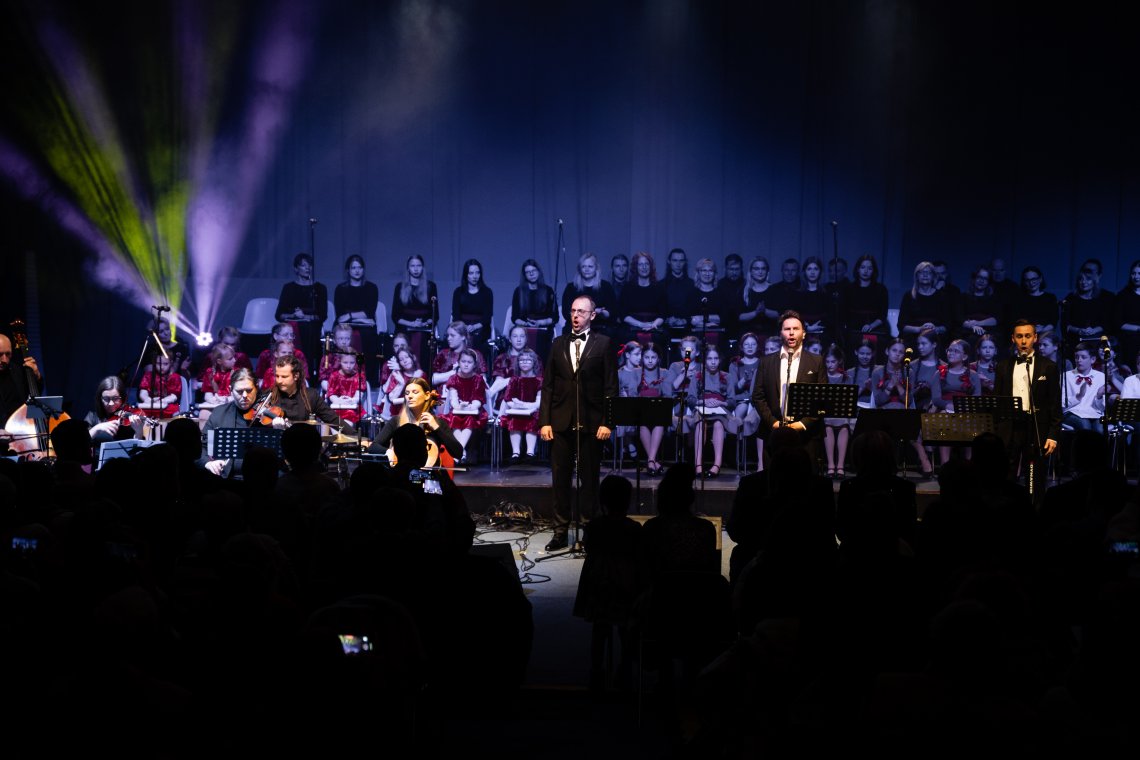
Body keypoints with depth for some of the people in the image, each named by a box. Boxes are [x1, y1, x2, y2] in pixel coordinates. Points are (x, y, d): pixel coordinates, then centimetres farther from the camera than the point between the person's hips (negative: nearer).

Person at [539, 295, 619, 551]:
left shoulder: (603, 344, 2)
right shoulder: (558, 344, 11)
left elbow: (611, 386, -1)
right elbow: (547, 385, 9)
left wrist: (606, 422, -9)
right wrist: (545, 421, 1)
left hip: (591, 423, -3)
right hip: (561, 422, 3)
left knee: (589, 479, 4)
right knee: (560, 479, 5)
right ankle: (561, 532, 12)